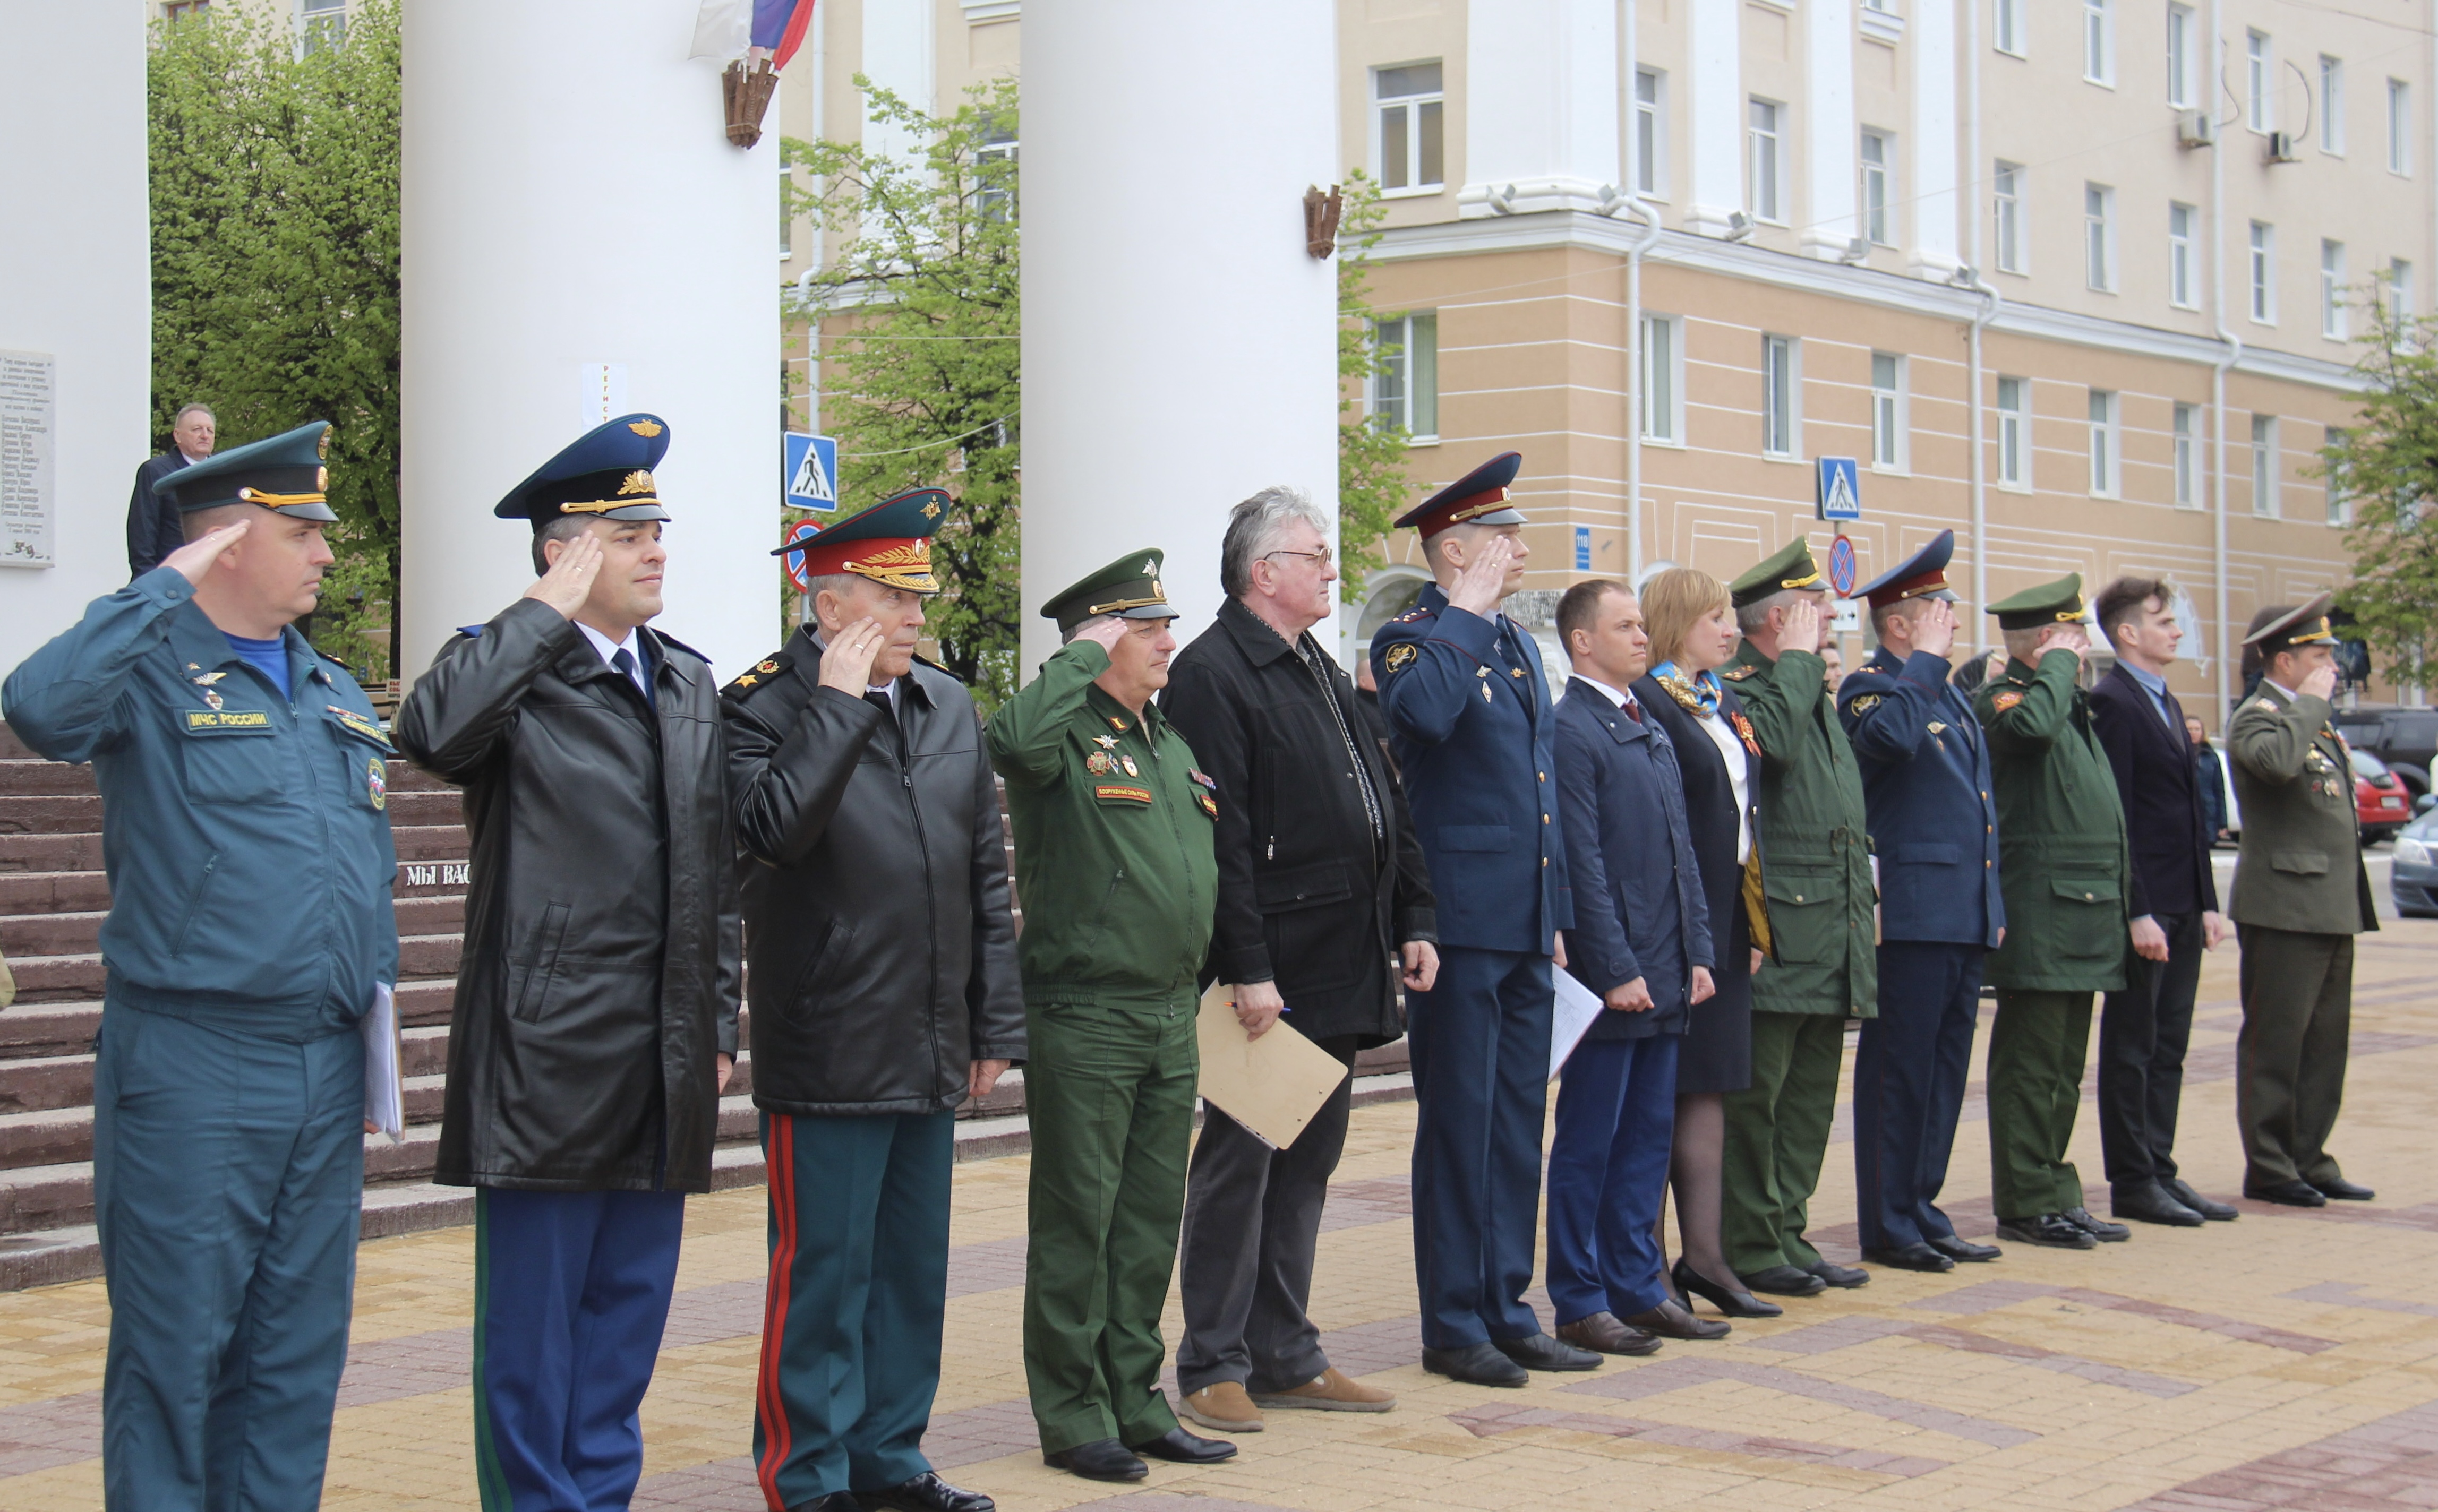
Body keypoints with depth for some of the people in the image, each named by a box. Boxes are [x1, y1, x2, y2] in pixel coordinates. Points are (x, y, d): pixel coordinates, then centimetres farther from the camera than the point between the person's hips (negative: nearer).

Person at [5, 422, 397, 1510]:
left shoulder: (338, 696, 16)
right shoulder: (152, 671, -5)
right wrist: (167, 588, -21)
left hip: (327, 1073, 6)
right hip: (193, 1072, -6)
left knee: (299, 1347, 11)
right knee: (175, 1347, 0)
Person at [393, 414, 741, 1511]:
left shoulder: (690, 683, 16)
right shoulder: (508, 668, -4)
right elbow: (431, 732, -29)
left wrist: (718, 1022, 14)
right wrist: (551, 608, -19)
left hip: (665, 1054, 6)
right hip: (549, 1046, -6)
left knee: (630, 1299, 12)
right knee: (532, 1307, 1)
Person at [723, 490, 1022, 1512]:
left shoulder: (950, 708, 13)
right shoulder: (763, 706, -6)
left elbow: (986, 875, 15)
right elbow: (774, 829, -26)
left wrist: (994, 1024, 12)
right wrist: (839, 703, -20)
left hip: (932, 1051, 7)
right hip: (826, 1056, -7)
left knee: (913, 1266, 14)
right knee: (822, 1272, 0)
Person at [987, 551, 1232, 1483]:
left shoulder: (1169, 744, 16)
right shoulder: (1065, 738, -10)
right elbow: (1013, 738, -36)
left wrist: (1197, 989, 19)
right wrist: (1084, 655, -22)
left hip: (1172, 1018, 8)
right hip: (1085, 1016, -8)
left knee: (1152, 1220, 13)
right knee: (1077, 1222, 0)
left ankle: (1135, 1400, 22)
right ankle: (1072, 1417, 8)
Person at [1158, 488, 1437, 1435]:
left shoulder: (1322, 673, 18)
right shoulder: (1211, 674, -11)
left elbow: (1385, 809, 20)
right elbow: (1219, 838, -18)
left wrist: (1412, 922, 12)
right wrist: (1247, 970, -22)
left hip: (1339, 969, 9)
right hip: (1266, 975, -9)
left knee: (1308, 1161, 13)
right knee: (1240, 1162, -2)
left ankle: (1286, 1358, 21)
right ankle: (1213, 1367, 6)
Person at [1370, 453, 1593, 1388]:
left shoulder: (1520, 646, 18)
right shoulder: (1414, 638, -7)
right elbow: (1424, 712, -33)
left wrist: (1557, 916, 18)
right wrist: (1464, 613, -20)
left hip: (1526, 926, 8)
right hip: (1460, 924, -8)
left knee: (1518, 1125, 11)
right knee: (1459, 1125, -2)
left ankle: (1506, 1310, 19)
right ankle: (1452, 1325, 6)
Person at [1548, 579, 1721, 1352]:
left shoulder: (1652, 730, 16)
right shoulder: (1571, 731, -11)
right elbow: (1583, 866, -15)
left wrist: (1697, 954, 11)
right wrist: (1618, 970, -17)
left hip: (1666, 974, 8)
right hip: (1612, 973, -8)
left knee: (1648, 1135, 12)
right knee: (1589, 1141, 0)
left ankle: (1638, 1286, 20)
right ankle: (1580, 1302, 7)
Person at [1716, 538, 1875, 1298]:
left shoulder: (1816, 692, 21)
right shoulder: (1735, 686, -8)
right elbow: (1770, 740, -31)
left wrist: (1864, 893, 21)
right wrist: (1797, 661, -17)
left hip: (1834, 929, 9)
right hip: (1777, 930, -9)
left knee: (1811, 1094, 12)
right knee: (1756, 1094, -4)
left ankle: (1788, 1237, 19)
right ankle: (1751, 1249, 2)